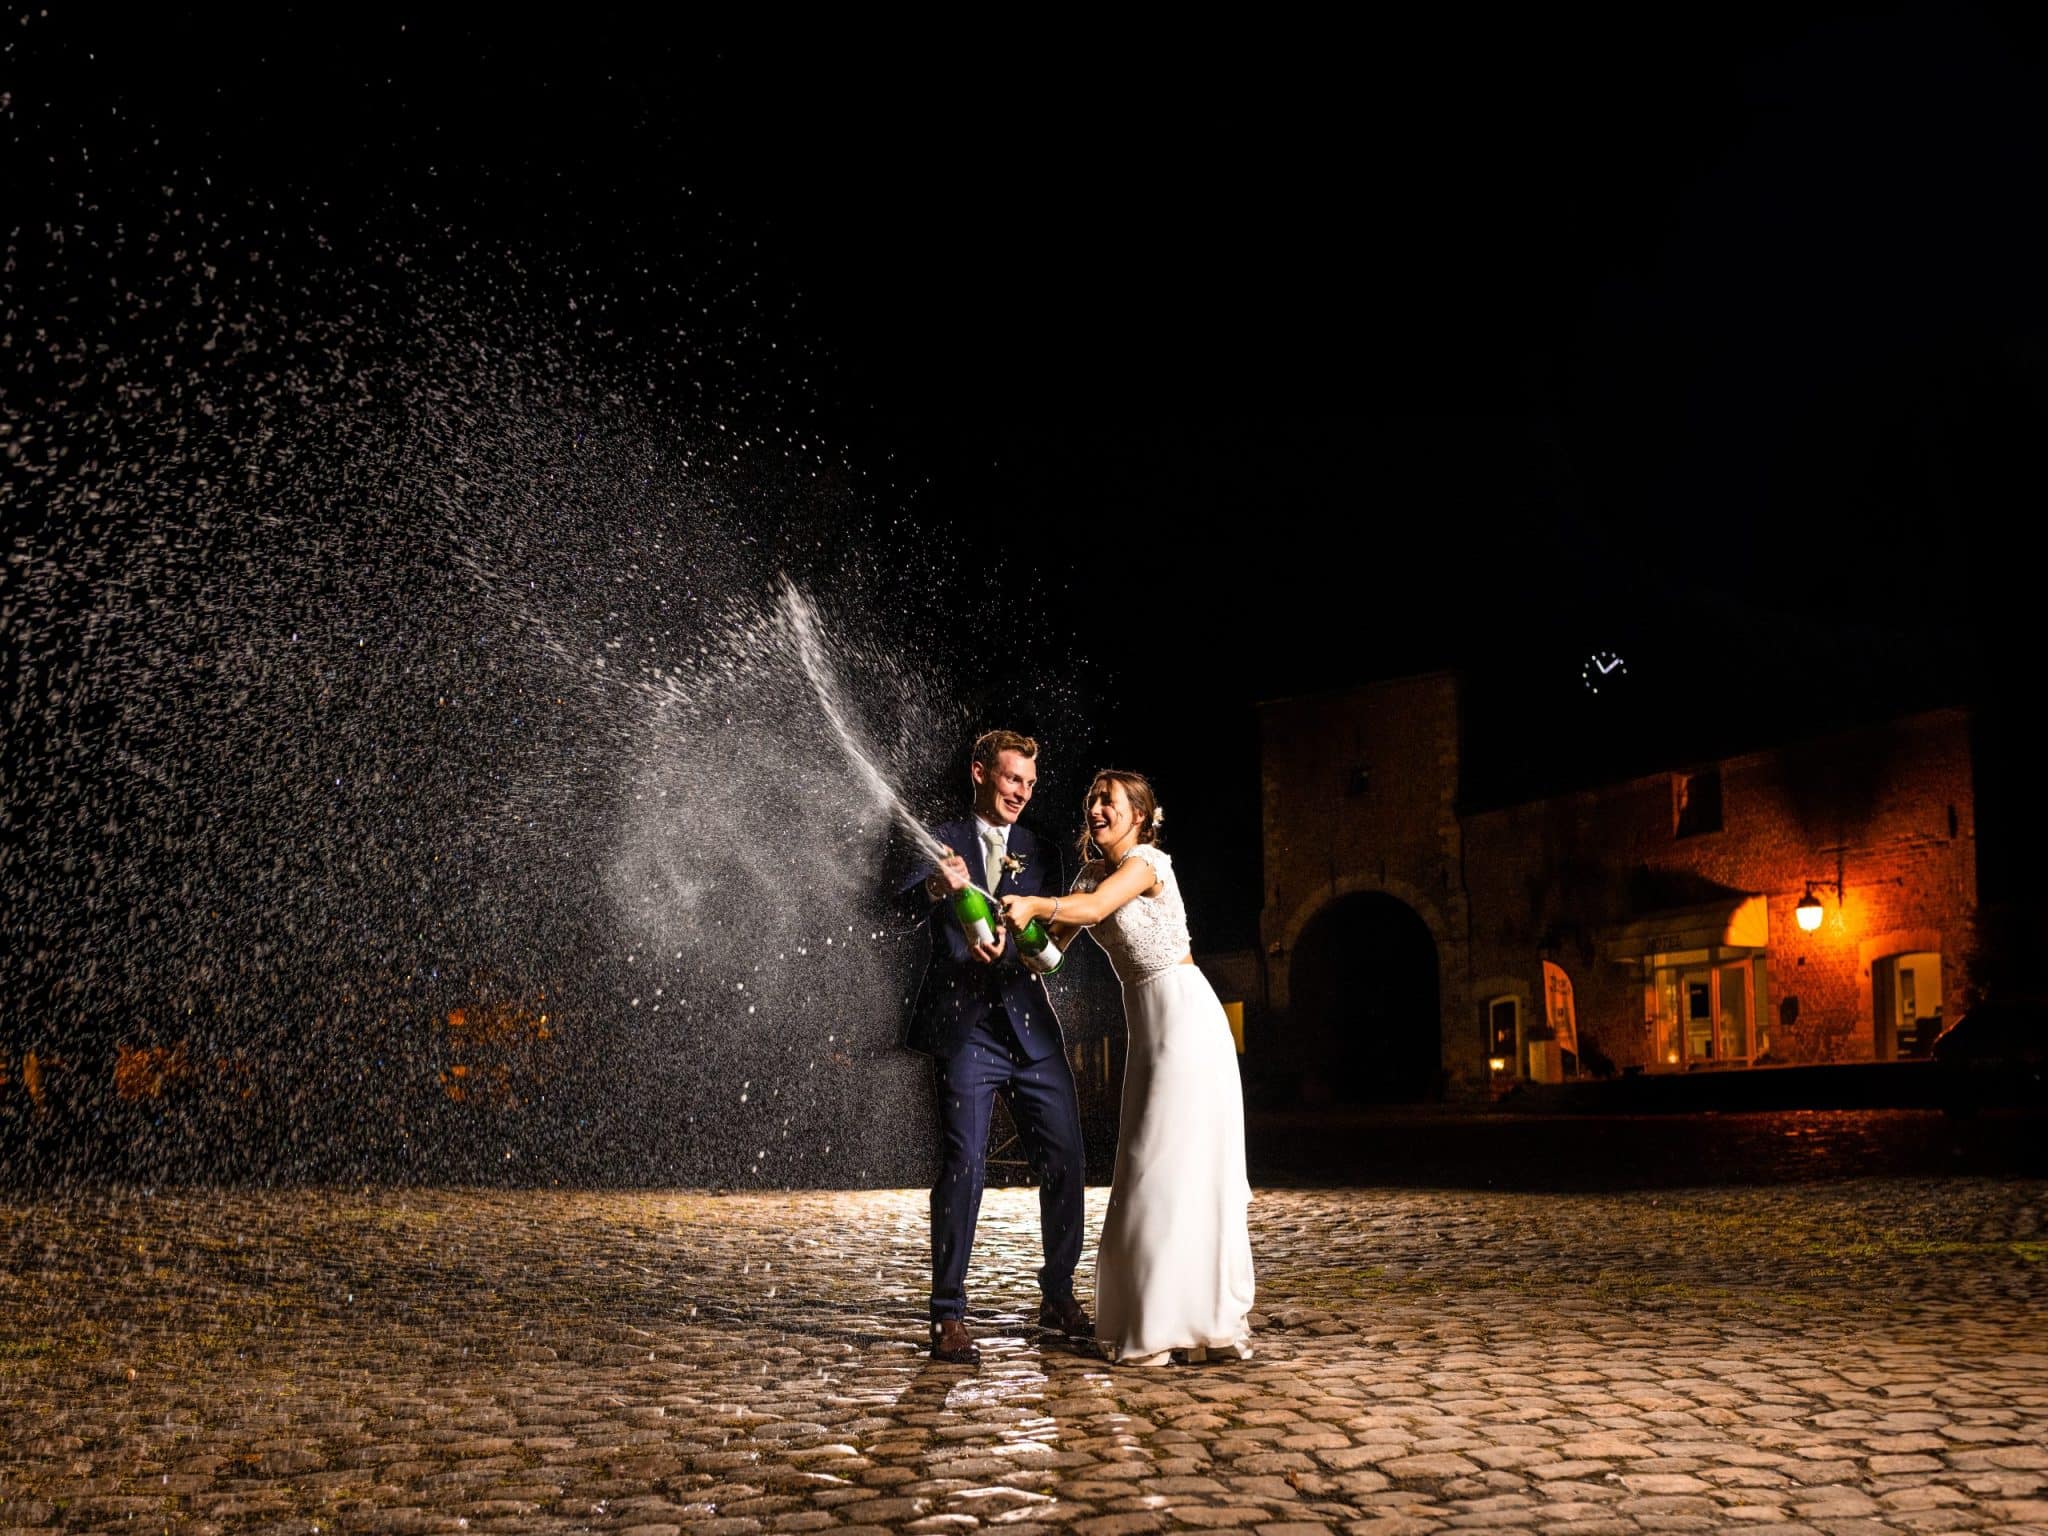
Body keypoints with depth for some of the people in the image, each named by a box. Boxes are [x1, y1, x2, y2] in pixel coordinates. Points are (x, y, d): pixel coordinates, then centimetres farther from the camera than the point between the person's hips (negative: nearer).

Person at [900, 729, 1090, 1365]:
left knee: (1066, 1164, 5)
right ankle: (949, 1317, -1)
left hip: (1031, 1027, 4)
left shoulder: (1040, 853, 15)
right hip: (963, 1027, -4)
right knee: (962, 1166, -10)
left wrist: (1000, 946, -21)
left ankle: (1058, 1296, 22)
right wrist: (938, 885, -33)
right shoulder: (939, 842, 6)